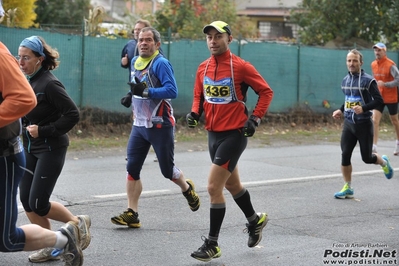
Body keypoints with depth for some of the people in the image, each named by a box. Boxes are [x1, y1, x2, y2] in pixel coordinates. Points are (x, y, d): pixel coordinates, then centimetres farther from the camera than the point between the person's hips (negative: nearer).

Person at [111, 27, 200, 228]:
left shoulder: (161, 63, -14)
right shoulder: (135, 62, 11)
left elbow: (172, 91, -24)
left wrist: (146, 91, -29)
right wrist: (130, 97, 11)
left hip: (160, 125, -7)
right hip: (139, 125, 7)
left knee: (167, 170, 5)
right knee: (132, 168, -2)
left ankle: (187, 189, 36)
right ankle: (132, 214, 1)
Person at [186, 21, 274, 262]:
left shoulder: (241, 67, -13)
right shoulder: (203, 68, 4)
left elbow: (266, 92, -6)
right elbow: (199, 95, 18)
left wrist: (255, 118, -13)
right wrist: (195, 112, -1)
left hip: (234, 134, -7)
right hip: (214, 133, 7)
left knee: (214, 187, -12)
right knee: (232, 184, 21)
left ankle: (212, 244, -2)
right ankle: (255, 220, 45)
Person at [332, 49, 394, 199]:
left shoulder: (368, 80, -11)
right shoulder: (345, 81, 8)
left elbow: (379, 100, -15)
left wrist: (364, 108, -27)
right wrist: (341, 111, 11)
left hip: (364, 124, -5)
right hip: (348, 123, 5)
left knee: (367, 157, 2)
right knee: (345, 155, -5)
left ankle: (383, 162, 37)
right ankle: (347, 188, 4)